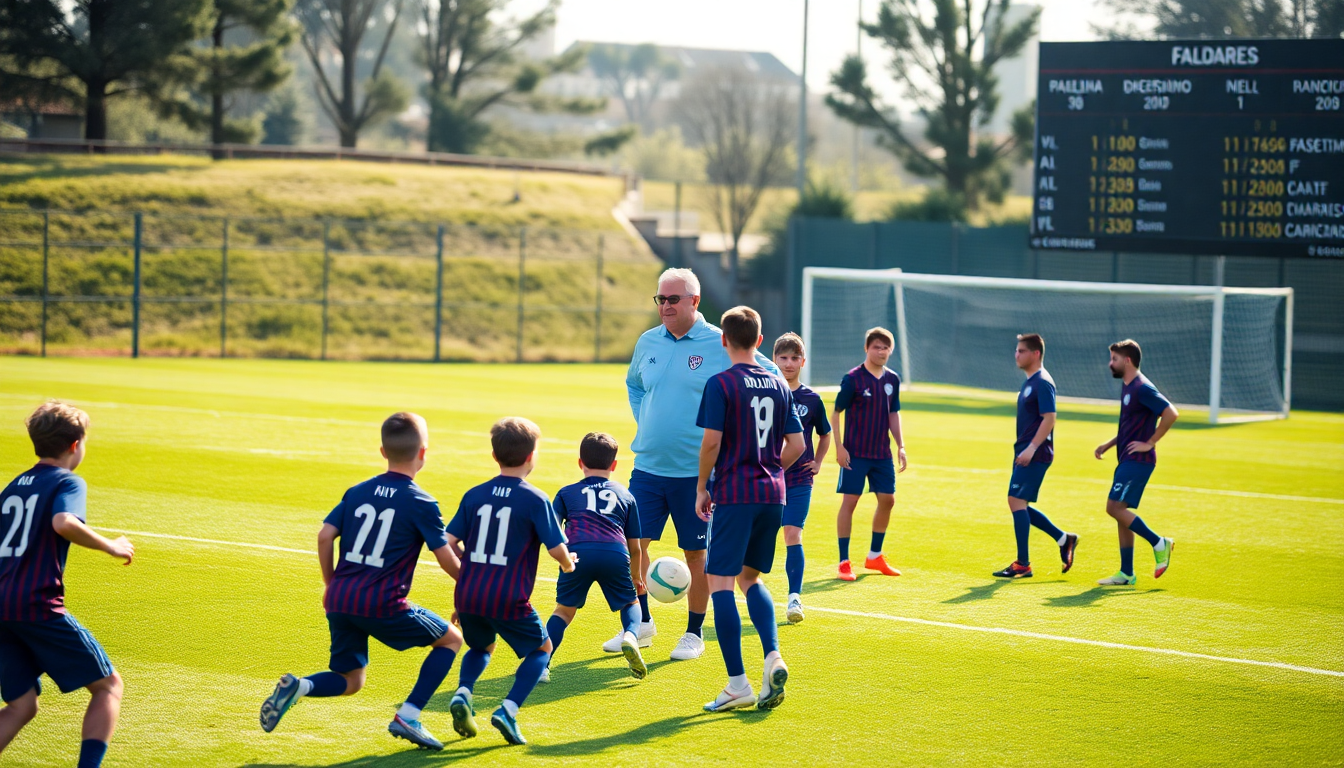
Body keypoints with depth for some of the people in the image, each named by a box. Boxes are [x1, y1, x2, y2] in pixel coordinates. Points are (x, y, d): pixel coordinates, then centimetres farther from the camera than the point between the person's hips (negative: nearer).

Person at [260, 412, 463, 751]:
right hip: (383, 606, -5)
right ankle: (408, 718, 2)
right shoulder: (422, 504, -3)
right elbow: (447, 560, -2)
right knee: (451, 639, 13)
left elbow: (325, 535, 5)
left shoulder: (358, 492, 12)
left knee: (350, 681, 19)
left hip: (339, 600, 5)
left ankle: (297, 686, -11)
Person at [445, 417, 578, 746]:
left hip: (467, 595, 4)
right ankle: (508, 709, 0)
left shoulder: (474, 495, 6)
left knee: (481, 646, 31)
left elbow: (449, 544, 4)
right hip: (509, 600, -4)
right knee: (541, 648, 19)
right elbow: (557, 549, -7)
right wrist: (568, 563, 16)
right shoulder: (535, 500, -5)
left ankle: (463, 693, 2)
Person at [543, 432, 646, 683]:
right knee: (630, 603, 22)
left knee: (564, 610, 15)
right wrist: (635, 575, 45)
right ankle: (630, 636, -9)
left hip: (578, 551, 0)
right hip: (616, 554, 0)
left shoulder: (567, 493, 26)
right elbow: (635, 546, 31)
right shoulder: (625, 495, 29)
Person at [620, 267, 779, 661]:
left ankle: (694, 633, 17)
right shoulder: (648, 343, 7)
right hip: (647, 466, 4)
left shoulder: (719, 345, -8)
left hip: (696, 470, -4)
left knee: (696, 553, 4)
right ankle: (640, 624, 18)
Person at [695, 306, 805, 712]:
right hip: (773, 495, 6)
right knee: (750, 577, 20)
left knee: (720, 582, -2)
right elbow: (796, 445, 10)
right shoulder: (779, 385, 10)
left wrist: (702, 488, -2)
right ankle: (773, 656, -1)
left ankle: (738, 683, -8)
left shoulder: (721, 384, -7)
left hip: (734, 494, -6)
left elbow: (712, 441, -13)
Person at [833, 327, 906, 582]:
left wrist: (900, 446, 9)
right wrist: (839, 447, -13)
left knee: (887, 500, 8)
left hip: (882, 454, 6)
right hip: (855, 454, -6)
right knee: (849, 501, -5)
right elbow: (836, 412, -8)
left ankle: (875, 556, 24)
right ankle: (844, 562, 0)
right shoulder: (853, 379, -11)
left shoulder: (892, 380, 6)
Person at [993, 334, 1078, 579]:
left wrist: (1031, 448, -26)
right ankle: (1064, 539, 20)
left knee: (1017, 501, -11)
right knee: (1018, 504, 11)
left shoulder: (1043, 383, -13)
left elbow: (1049, 419, -21)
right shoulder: (1029, 382, 17)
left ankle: (1023, 565, -6)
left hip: (1035, 455, -10)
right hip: (1025, 453, 10)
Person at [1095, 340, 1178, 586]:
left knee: (1115, 507, -15)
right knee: (1120, 511, 9)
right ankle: (1126, 574, 12)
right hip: (1127, 460, 10)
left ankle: (1159, 544, -5)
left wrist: (1149, 443, -19)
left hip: (1138, 460, -10)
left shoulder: (1142, 388, -14)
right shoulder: (1127, 388, 16)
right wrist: (1108, 445, 16)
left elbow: (1171, 413, -23)